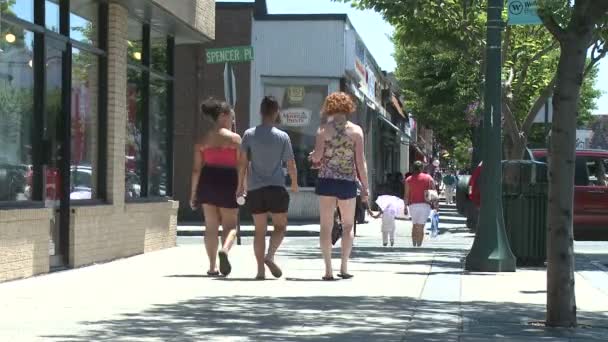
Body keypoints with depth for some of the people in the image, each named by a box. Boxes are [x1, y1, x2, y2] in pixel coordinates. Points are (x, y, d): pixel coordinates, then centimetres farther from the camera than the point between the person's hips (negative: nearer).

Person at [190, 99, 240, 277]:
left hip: (207, 182, 3)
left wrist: (193, 193, 10)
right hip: (228, 182, -3)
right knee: (230, 225, 6)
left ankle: (212, 267, 8)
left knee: (211, 226, 9)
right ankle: (224, 250, -24)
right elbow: (241, 166, -6)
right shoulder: (235, 138, -3)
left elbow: (197, 169, 6)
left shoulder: (203, 140, 8)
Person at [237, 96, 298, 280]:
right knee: (280, 226, 12)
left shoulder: (249, 134, 2)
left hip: (255, 189, 2)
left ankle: (260, 268, 2)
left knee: (259, 230, 7)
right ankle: (270, 256, -10)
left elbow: (243, 163, 1)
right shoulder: (282, 137, -1)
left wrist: (241, 185, 11)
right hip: (277, 188, -2)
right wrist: (294, 184, 20)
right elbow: (291, 165, 3)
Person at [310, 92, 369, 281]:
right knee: (348, 226, 15)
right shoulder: (356, 130, -1)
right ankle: (344, 267, 8)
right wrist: (365, 187, 1)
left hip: (326, 181, 0)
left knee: (326, 226, 5)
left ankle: (328, 269, 1)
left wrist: (313, 157, 15)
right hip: (348, 182, 0)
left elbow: (317, 156, -9)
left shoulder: (324, 129, -2)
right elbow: (360, 161, -4)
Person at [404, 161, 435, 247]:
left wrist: (405, 207, 6)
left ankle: (414, 245, 12)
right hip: (425, 204, -1)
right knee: (421, 227, -1)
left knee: (415, 226, 16)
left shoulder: (409, 179, 5)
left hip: (413, 205, 1)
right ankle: (419, 245, -7)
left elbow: (406, 195, 1)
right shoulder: (428, 178, 4)